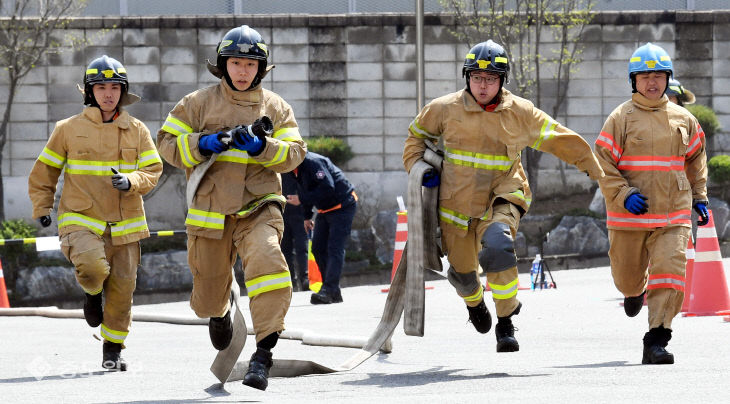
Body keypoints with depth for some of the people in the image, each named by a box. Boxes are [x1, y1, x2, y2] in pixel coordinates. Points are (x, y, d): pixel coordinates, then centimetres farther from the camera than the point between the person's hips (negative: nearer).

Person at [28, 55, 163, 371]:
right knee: (91, 265, -30)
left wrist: (130, 181, -18)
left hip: (124, 225, 2)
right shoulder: (69, 129, 2)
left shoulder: (137, 131, 7)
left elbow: (152, 170, 2)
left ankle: (113, 350, 22)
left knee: (121, 290, 3)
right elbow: (44, 172, 12)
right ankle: (92, 293, 6)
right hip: (81, 221, -2)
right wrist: (42, 208, 8)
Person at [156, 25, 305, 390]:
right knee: (207, 301, 10)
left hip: (258, 209, -1)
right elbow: (167, 143, 2)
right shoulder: (199, 103, 4)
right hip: (209, 210, 1)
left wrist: (260, 146, -17)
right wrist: (204, 144, -15)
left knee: (267, 261, -31)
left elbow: (294, 154, 1)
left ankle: (263, 355, -28)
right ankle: (220, 310, 51)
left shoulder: (275, 107, 7)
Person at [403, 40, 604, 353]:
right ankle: (473, 301, 51)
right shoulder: (445, 109, 0)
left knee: (498, 246, -33)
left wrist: (596, 170, 8)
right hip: (457, 201, 2)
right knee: (462, 270, 10)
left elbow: (559, 140, 7)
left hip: (501, 198, -2)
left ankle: (505, 323, -19)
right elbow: (417, 135, 17)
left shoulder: (520, 113, -1)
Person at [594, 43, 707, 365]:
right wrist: (624, 194, -17)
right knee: (628, 276, 12)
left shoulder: (683, 119, 8)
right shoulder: (621, 118, -3)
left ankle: (656, 342, -16)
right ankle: (635, 291, 51)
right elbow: (601, 163, -5)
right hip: (629, 215, -1)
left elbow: (695, 157, 24)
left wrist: (699, 196, 20)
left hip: (673, 216, 1)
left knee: (669, 272, -16)